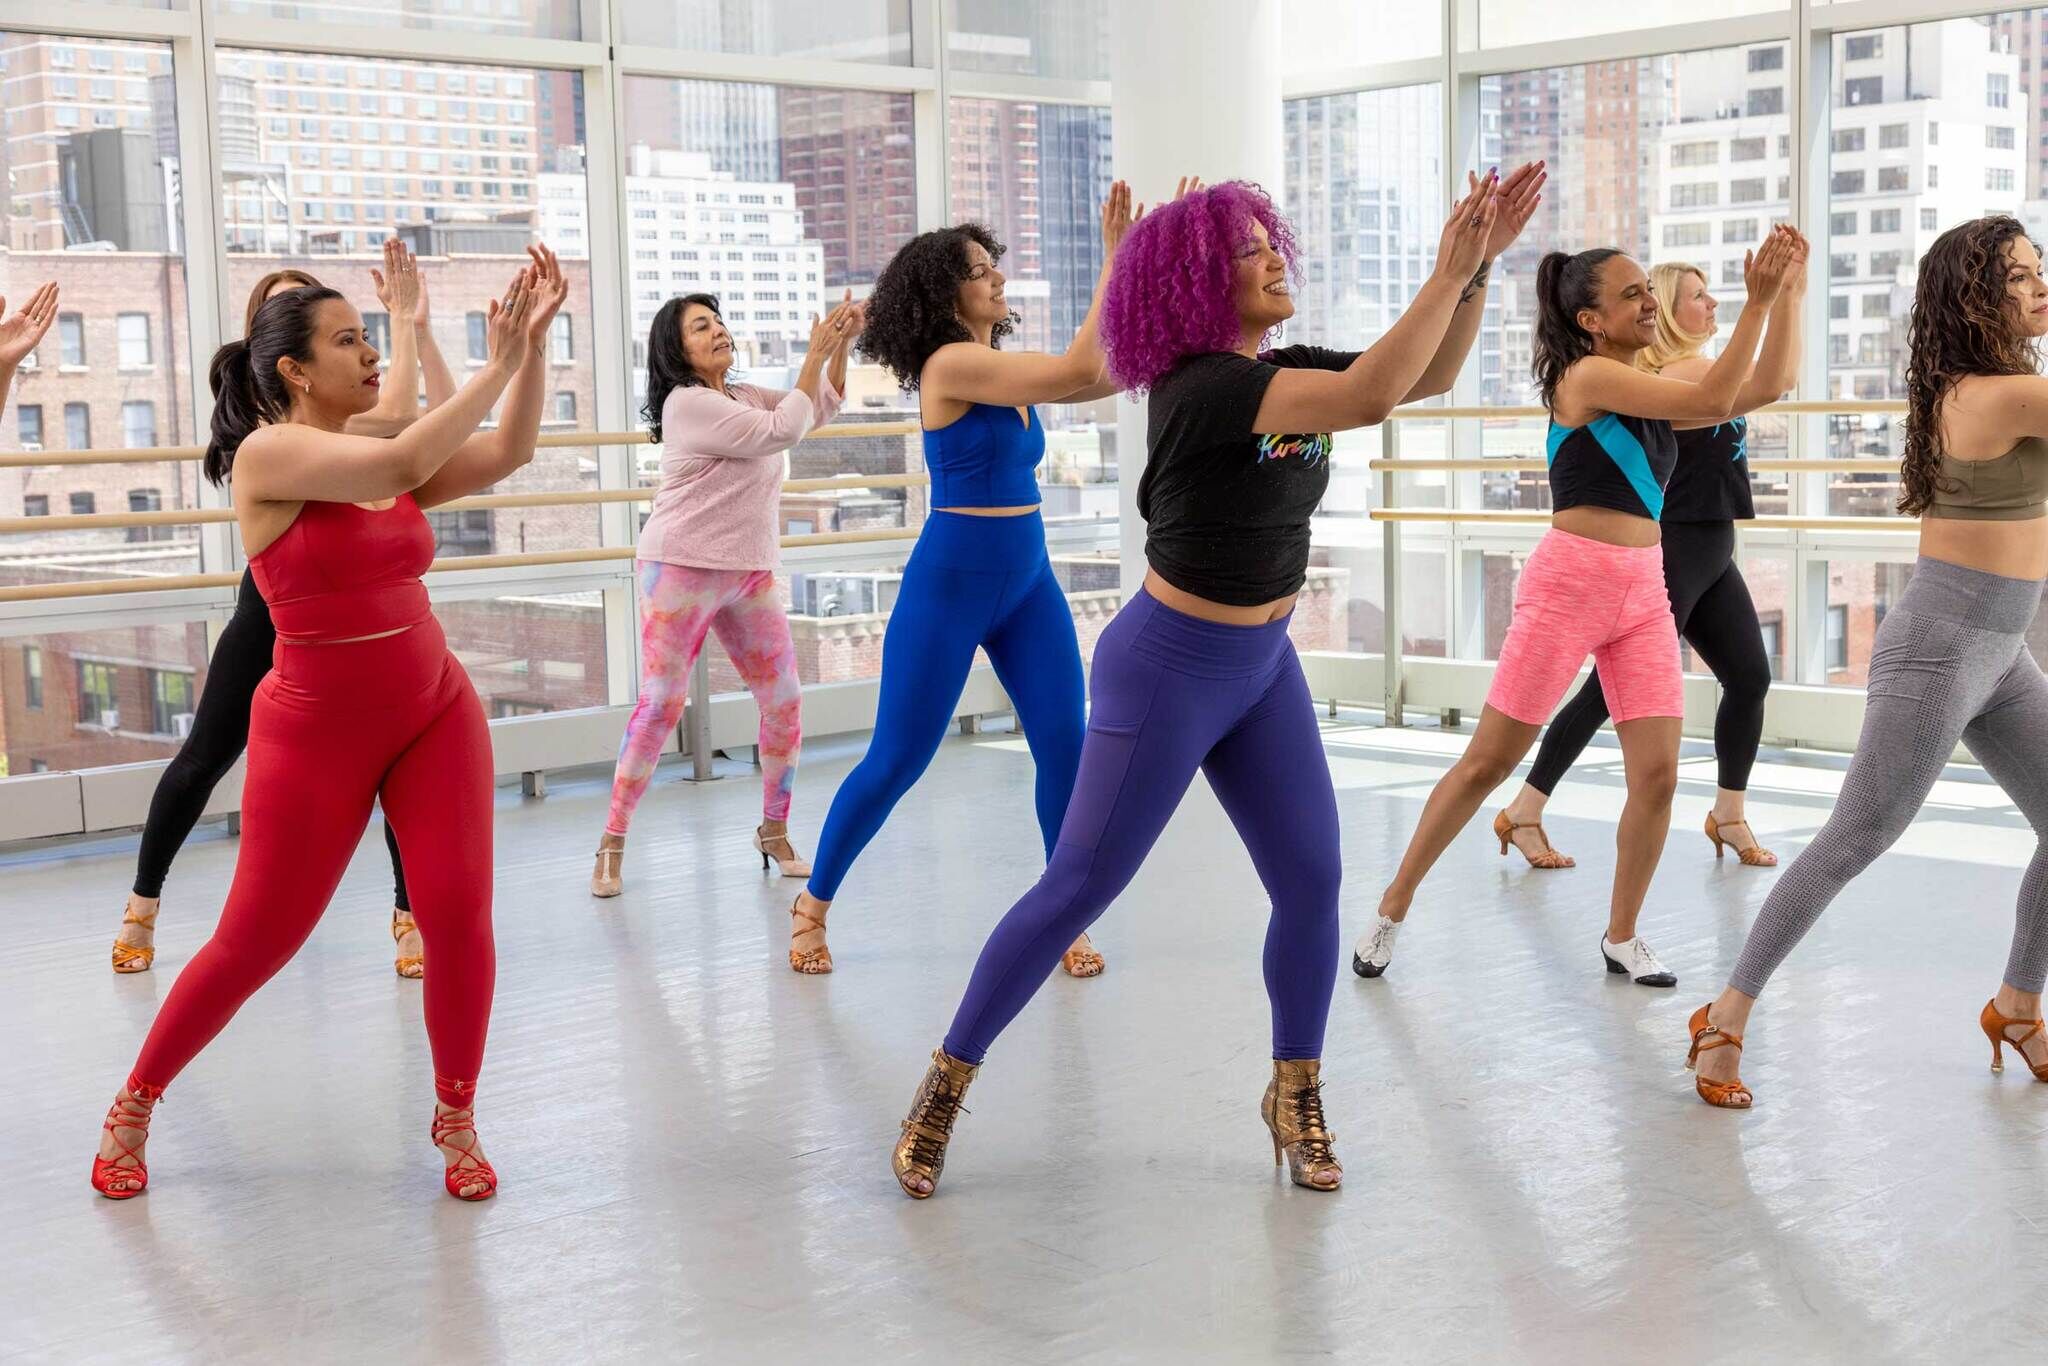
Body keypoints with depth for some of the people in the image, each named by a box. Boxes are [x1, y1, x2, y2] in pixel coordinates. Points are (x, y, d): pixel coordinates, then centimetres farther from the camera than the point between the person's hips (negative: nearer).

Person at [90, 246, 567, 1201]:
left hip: (435, 715, 5)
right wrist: (498, 363, -21)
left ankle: (457, 1118, 13)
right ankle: (133, 1104, 26)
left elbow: (507, 452, -3)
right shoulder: (267, 454, -13)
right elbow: (404, 464, -27)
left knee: (458, 914, -7)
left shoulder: (384, 458, 5)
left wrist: (533, 342, -13)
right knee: (255, 943, 3)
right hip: (314, 734, -5)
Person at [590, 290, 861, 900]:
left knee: (784, 702, 4)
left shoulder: (745, 396, 14)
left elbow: (819, 408, 16)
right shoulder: (687, 403, -12)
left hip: (750, 574, 7)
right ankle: (612, 844, 0)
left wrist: (841, 345, 0)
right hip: (681, 569, -7)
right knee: (660, 706, -8)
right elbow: (781, 432, -17)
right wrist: (815, 355, -13)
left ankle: (774, 832, 18)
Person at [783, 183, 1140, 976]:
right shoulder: (951, 363, -16)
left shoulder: (1002, 367, 9)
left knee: (1064, 747, -2)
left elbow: (1110, 374, 3)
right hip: (948, 586, -7)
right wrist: (1115, 256, -21)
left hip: (1028, 582, 7)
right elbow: (1079, 371, -23)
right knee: (897, 762, 3)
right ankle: (813, 904, 22)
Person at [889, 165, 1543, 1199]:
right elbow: (1372, 395, -33)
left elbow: (1431, 374, 1)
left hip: (1262, 666, 8)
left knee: (1311, 882, 3)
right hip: (1167, 668, -8)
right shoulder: (1200, 388, -22)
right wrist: (1449, 269, -28)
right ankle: (948, 1080, 11)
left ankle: (1295, 1094, 21)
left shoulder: (1281, 372, 3)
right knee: (1080, 885, -3)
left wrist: (1479, 264, -12)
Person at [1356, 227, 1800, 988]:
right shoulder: (1587, 375, -9)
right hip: (1570, 582, -7)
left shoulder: (1645, 389, 14)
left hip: (1644, 591, 7)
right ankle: (1392, 911, 12)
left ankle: (1622, 936, 14)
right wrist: (1757, 301, -15)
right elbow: (1712, 400, -18)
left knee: (1658, 773, -2)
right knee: (1489, 761, 0)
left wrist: (1782, 295, 6)